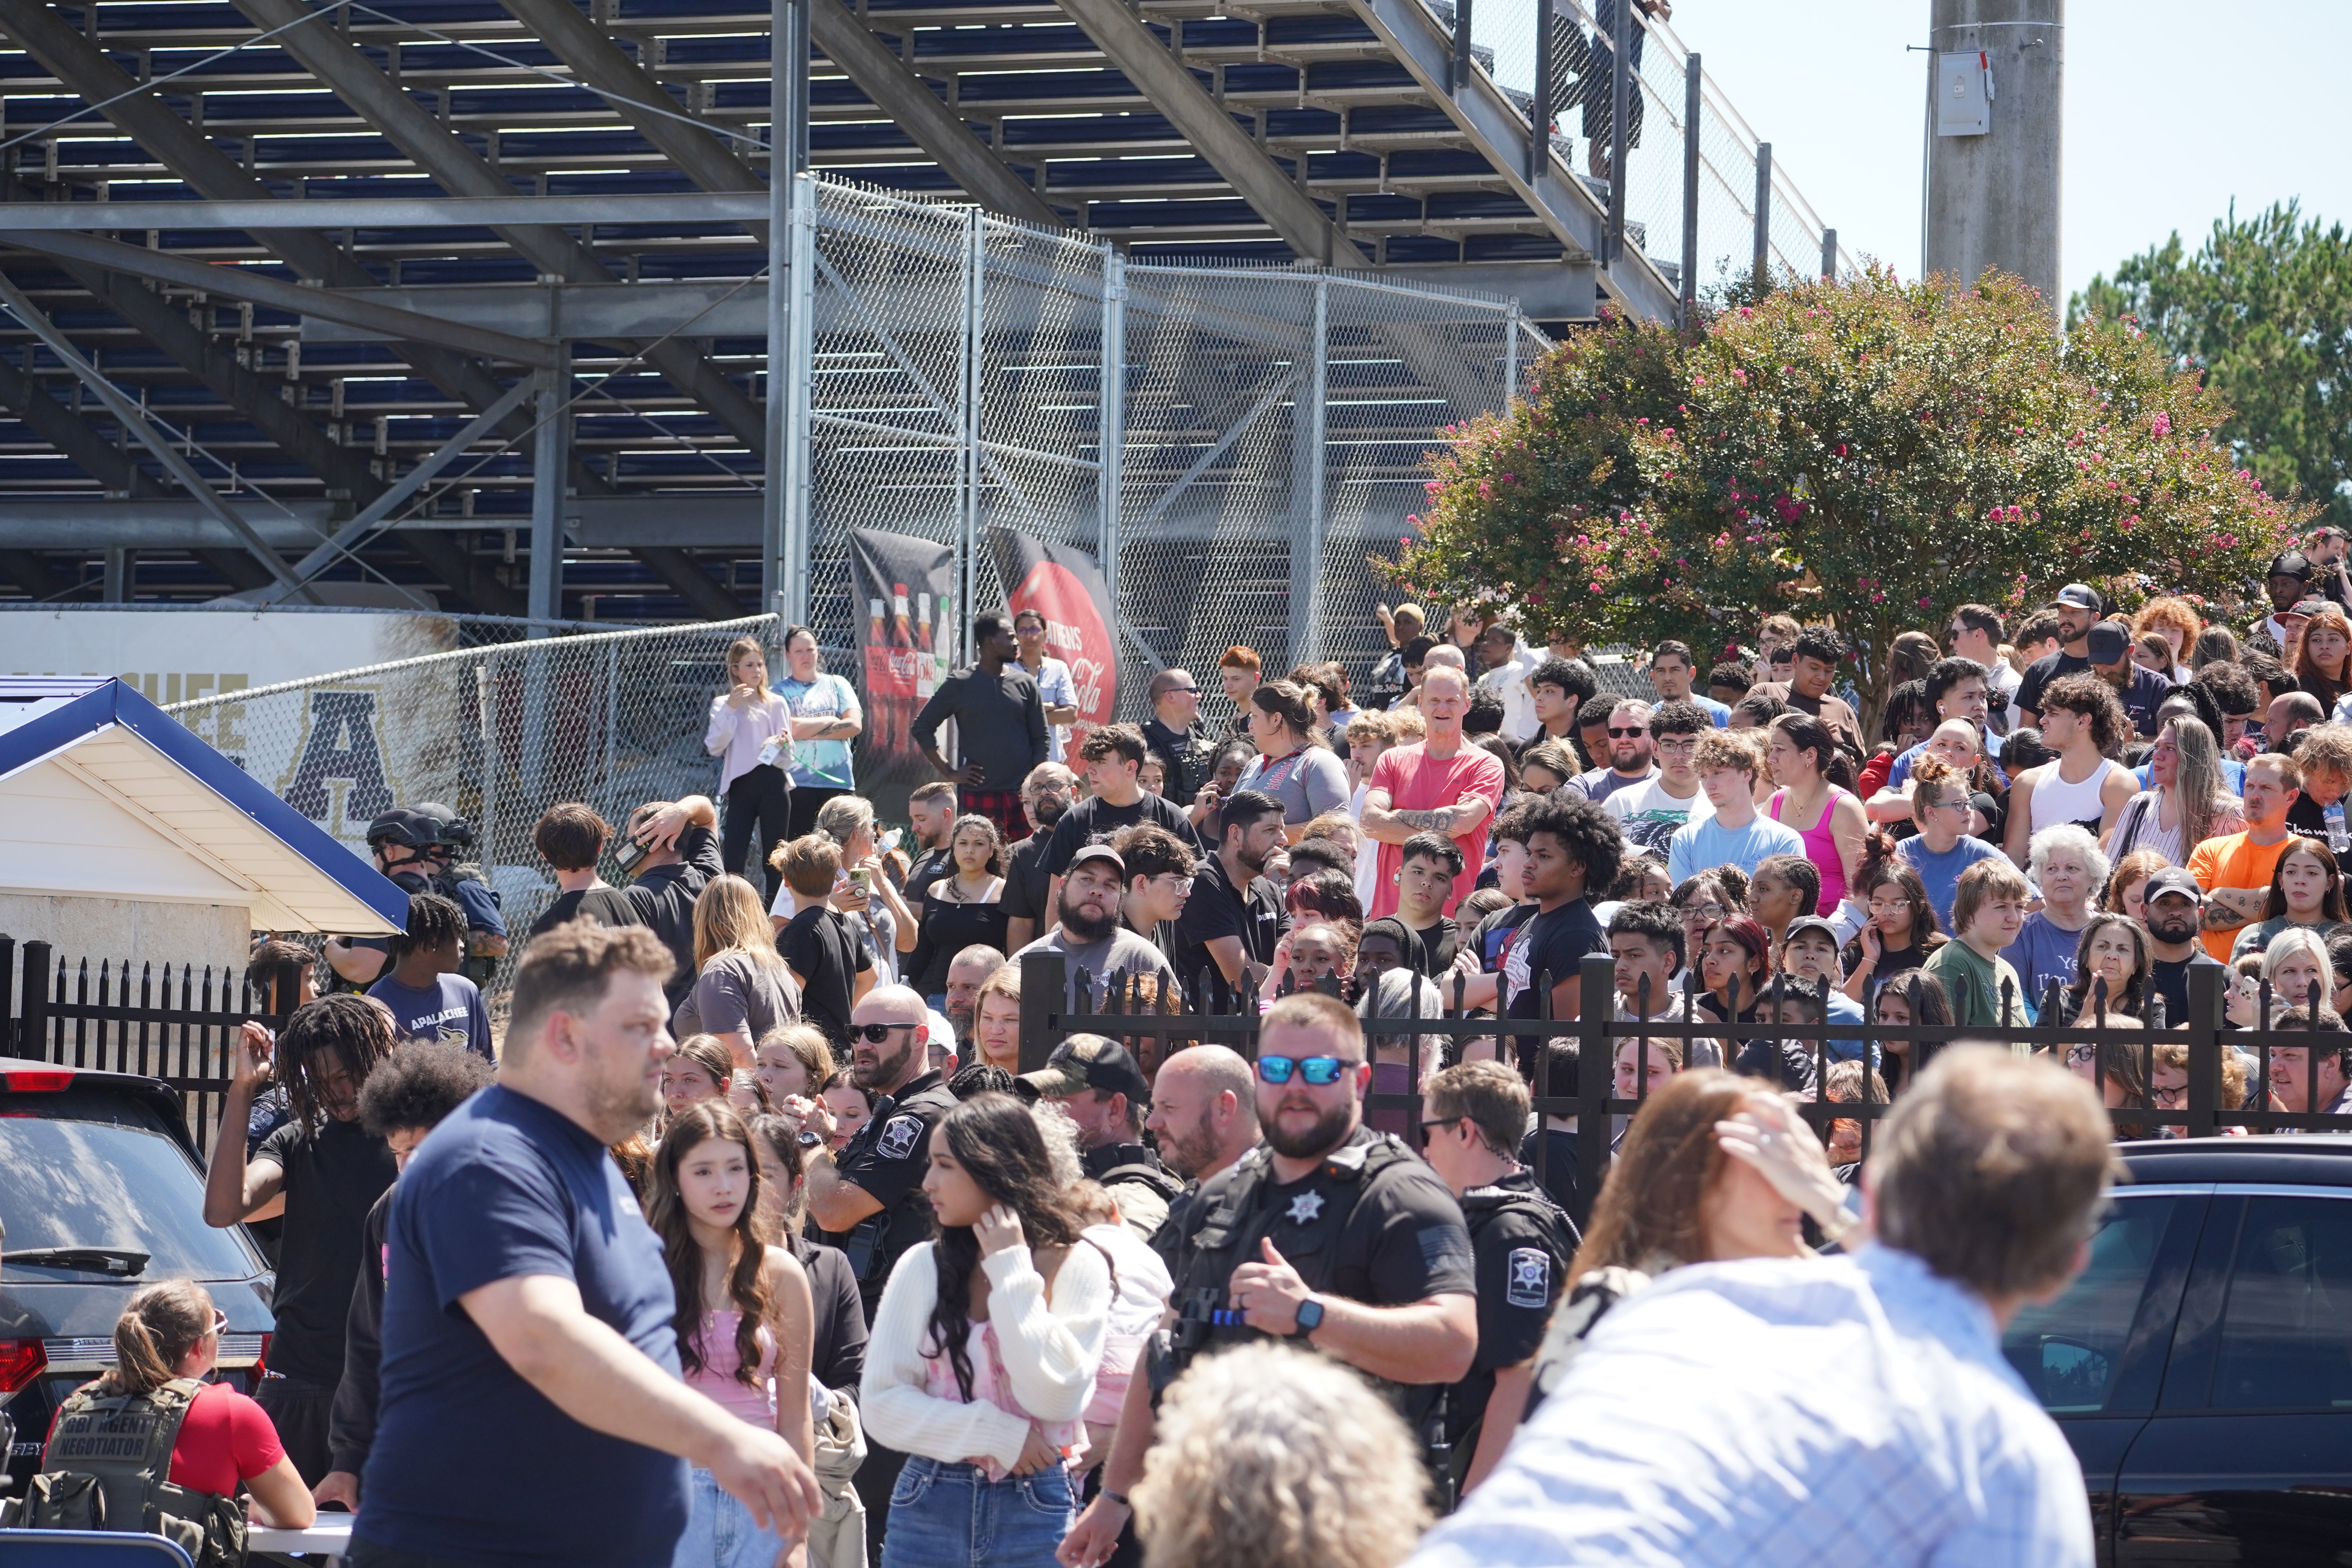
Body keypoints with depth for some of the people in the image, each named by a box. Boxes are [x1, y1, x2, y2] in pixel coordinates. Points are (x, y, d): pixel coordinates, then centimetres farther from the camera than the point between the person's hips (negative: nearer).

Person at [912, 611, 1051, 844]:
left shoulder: (1024, 683, 10)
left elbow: (1040, 740, 12)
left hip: (1023, 795, 2)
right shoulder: (959, 685, 3)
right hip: (980, 796, -2)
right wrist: (949, 772, 0)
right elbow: (922, 727, 7)